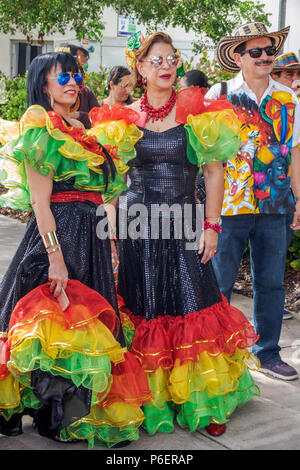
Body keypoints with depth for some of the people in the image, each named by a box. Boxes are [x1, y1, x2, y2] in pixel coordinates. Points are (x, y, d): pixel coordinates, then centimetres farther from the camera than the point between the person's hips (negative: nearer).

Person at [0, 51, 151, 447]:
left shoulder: (81, 130, 18)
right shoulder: (39, 126, -7)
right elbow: (40, 199, -15)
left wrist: (109, 243, 16)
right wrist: (55, 255, -21)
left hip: (91, 236, 8)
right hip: (58, 233, -8)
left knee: (86, 321, 13)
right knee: (56, 323, -1)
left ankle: (79, 410, 28)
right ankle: (55, 418, 15)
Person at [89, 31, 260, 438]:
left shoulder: (196, 112, 1)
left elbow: (214, 172, 1)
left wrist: (211, 226, -4)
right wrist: (112, 230, 2)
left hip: (182, 227, -1)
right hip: (136, 228, 1)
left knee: (194, 311, -1)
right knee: (142, 314, 5)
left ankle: (204, 403, 15)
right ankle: (151, 402, 20)